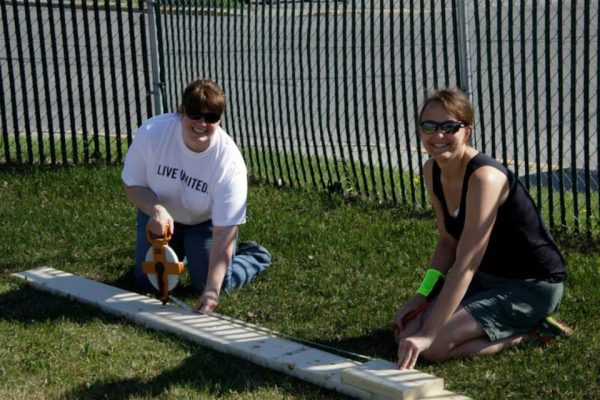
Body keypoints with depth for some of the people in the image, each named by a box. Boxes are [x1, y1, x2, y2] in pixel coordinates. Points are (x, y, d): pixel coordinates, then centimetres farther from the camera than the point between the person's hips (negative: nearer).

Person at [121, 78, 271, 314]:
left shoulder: (230, 163, -35)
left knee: (206, 283, -11)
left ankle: (254, 257, 20)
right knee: (146, 282, 2)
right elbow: (132, 185, -16)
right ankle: (177, 250, 35)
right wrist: (156, 210, -38)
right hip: (159, 212, 2)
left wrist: (212, 290, -38)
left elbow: (223, 233, -34)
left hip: (206, 221, -2)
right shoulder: (151, 133, -31)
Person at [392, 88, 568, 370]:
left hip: (532, 287, -9)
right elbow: (447, 243, 7)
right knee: (406, 332, -4)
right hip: (486, 278, 9)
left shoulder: (484, 177, -28)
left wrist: (428, 335, -35)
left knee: (432, 347, -21)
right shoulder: (432, 171, -2)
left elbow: (466, 264, -32)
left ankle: (528, 333, -2)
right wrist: (421, 296, -9)